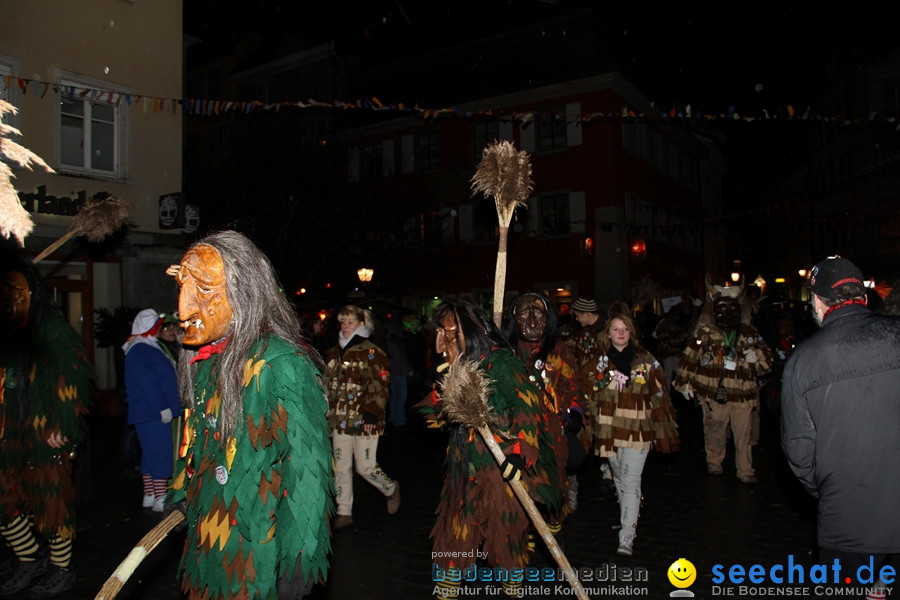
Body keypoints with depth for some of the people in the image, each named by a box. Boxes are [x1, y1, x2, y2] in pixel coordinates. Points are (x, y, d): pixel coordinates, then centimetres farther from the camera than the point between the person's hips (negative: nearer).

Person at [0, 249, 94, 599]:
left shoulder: (54, 333, -8)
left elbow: (72, 382, -14)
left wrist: (61, 429, -19)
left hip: (45, 439, -6)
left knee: (51, 501, 3)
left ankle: (62, 570, 19)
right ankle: (31, 559, 32)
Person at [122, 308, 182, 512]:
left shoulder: (149, 348, 19)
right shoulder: (140, 350, -14)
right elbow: (148, 382, -21)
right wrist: (162, 407, -22)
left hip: (154, 411, 11)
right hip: (153, 412, -11)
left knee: (151, 454, 14)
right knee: (161, 453, -9)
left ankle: (149, 495, 21)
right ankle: (160, 499, -7)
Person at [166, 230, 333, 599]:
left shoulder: (282, 365, -24)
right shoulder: (205, 359, 3)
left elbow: (307, 469, -23)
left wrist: (298, 559, -21)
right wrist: (181, 495, 21)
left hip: (255, 555, -8)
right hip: (205, 539, 8)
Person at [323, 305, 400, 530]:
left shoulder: (371, 353, -7)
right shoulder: (334, 353, 12)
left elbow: (380, 387, -12)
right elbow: (328, 386, 19)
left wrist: (371, 413, -20)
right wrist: (326, 414, 15)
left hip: (364, 420, -6)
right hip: (340, 419, 6)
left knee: (365, 467, -2)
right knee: (341, 467, 8)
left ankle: (391, 489, 27)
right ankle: (344, 512, 20)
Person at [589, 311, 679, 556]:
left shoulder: (645, 361, 0)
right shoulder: (599, 361, 6)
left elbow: (659, 395, 4)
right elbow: (591, 396, 14)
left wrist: (663, 430, 3)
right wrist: (592, 424, 11)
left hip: (637, 429, -3)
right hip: (609, 429, 3)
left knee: (630, 481, -9)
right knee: (619, 478, 15)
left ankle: (627, 538, -9)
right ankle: (627, 521, 34)